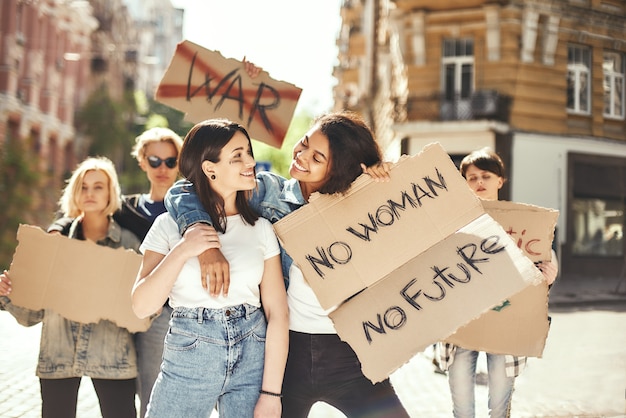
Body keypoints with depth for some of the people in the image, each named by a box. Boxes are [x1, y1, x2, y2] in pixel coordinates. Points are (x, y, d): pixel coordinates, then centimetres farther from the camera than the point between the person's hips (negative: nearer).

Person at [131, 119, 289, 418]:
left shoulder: (261, 229, 5)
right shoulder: (170, 225, 1)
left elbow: (277, 313, -1)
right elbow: (142, 306, -6)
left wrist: (271, 393, -8)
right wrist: (182, 251, -18)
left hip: (253, 356, 1)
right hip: (188, 356, -1)